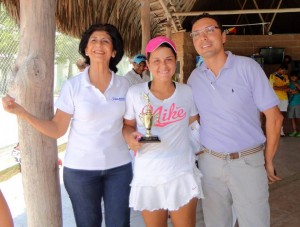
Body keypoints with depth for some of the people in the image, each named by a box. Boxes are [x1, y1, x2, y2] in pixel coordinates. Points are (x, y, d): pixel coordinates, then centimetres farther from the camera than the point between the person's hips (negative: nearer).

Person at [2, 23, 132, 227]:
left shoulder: (123, 84, -1)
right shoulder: (73, 86, -7)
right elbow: (57, 129, -8)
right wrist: (20, 111, -17)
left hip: (119, 166, 2)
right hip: (81, 168, -2)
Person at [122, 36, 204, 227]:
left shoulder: (187, 91, 0)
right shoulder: (135, 93, -7)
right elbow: (127, 125, 3)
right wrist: (130, 137, -16)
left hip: (183, 173, 1)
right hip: (148, 175, -1)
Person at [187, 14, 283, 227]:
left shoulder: (247, 67, -10)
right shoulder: (194, 77, 2)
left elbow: (274, 116, -8)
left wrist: (268, 161, -5)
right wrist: (198, 150, 6)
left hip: (248, 161, -3)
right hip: (209, 161, 4)